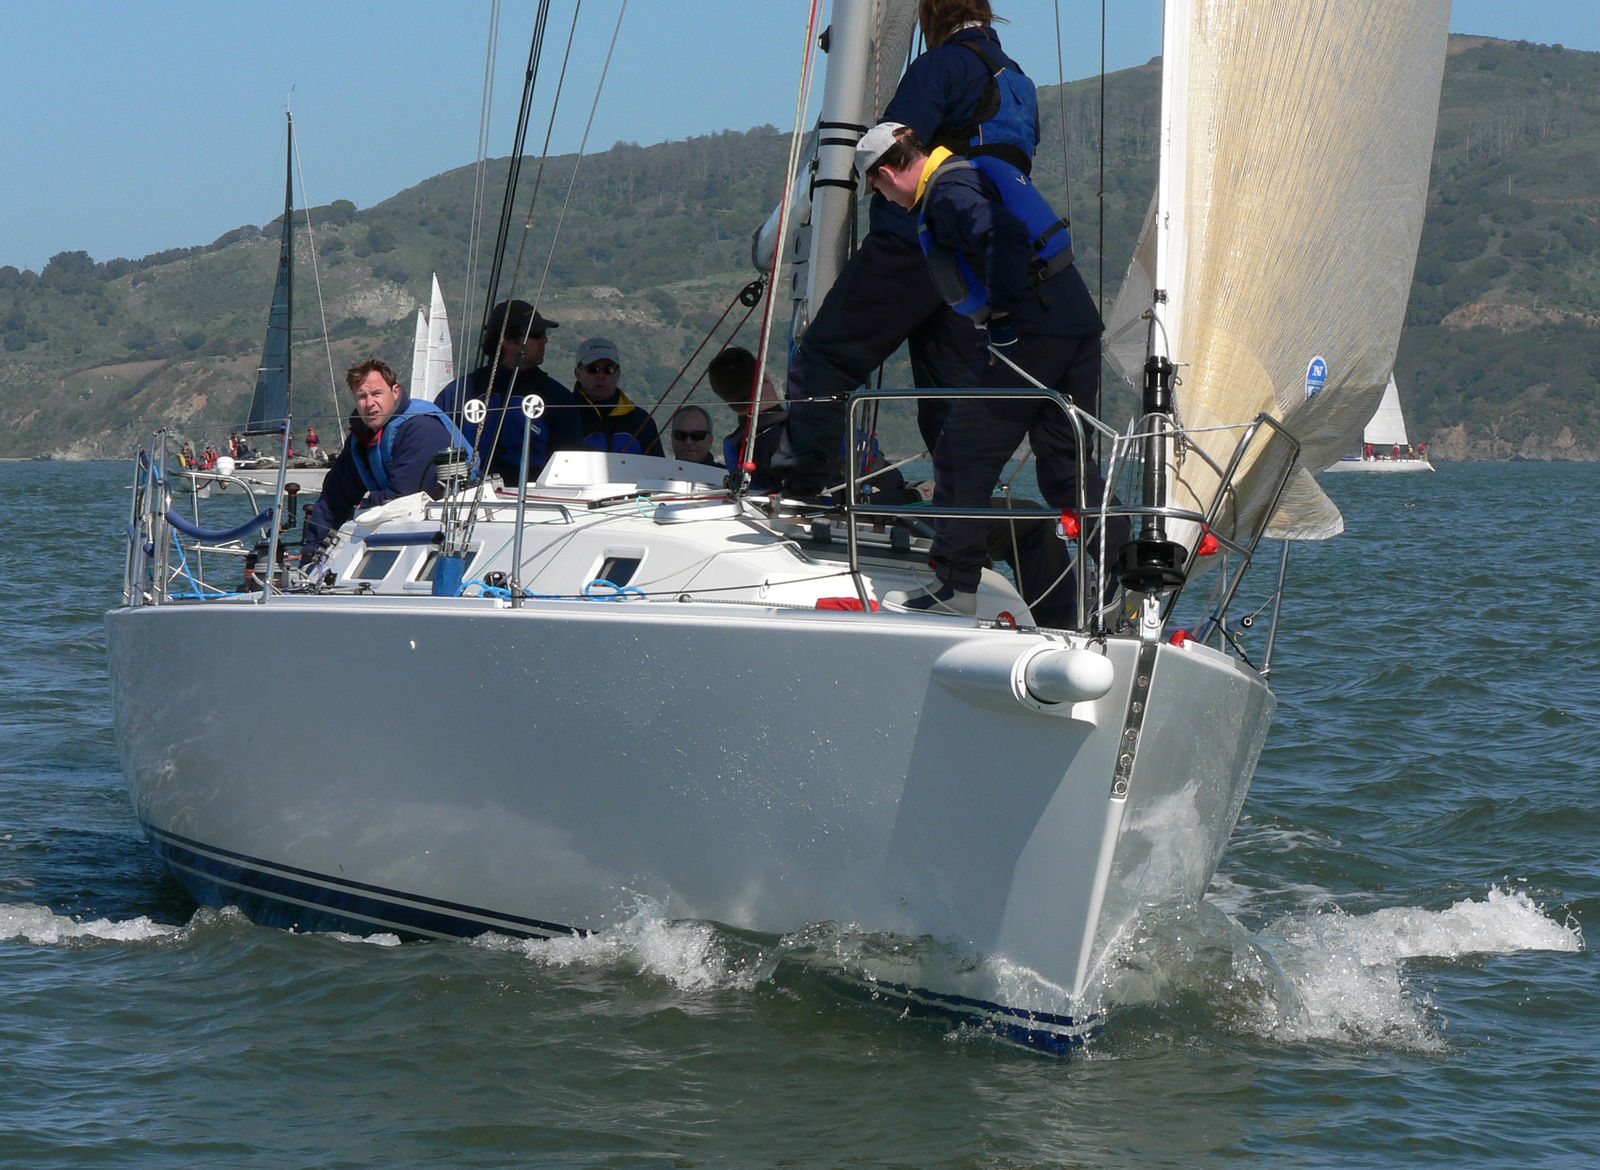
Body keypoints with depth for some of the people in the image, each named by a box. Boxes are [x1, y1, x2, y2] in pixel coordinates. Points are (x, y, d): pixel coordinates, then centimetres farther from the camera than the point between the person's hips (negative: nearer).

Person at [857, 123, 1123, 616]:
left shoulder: (947, 191, -8)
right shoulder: (978, 172, 22)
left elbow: (1006, 237, -25)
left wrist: (1003, 320, -19)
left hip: (1033, 334, -10)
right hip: (1080, 324, 10)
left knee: (964, 455, -2)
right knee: (1067, 462, 13)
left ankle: (956, 586, 1)